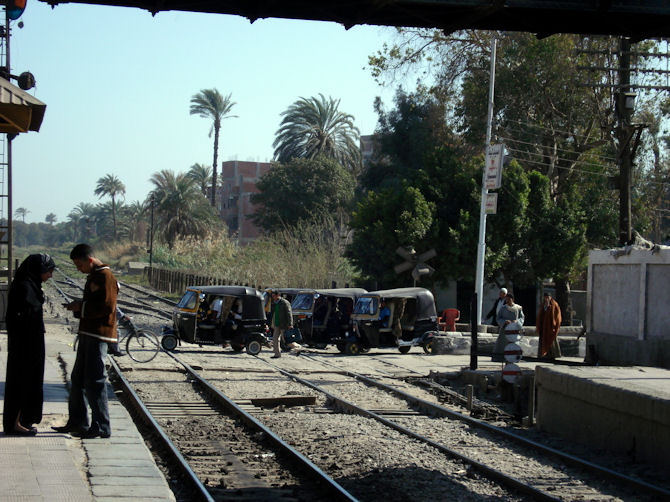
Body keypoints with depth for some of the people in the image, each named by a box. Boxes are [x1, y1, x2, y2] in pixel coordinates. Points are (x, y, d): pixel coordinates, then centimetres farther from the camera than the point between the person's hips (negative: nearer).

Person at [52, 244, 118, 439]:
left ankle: (101, 426, -5)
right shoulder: (93, 276, 19)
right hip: (87, 334, 11)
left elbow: (107, 306, -21)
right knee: (78, 378, 15)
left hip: (98, 335, -11)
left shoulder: (105, 276, -13)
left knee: (94, 381, -9)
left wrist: (81, 307, -13)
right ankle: (77, 422, 24)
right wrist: (78, 306, 9)